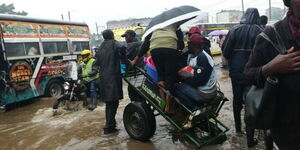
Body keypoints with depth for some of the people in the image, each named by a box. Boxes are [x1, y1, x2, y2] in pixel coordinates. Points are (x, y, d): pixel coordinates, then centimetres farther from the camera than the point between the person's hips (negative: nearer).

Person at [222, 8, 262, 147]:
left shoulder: (234, 30, -2)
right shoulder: (259, 31, -7)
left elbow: (225, 50, -5)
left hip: (235, 72, 3)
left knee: (237, 99, 19)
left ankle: (238, 127, 37)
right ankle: (250, 139, 4)